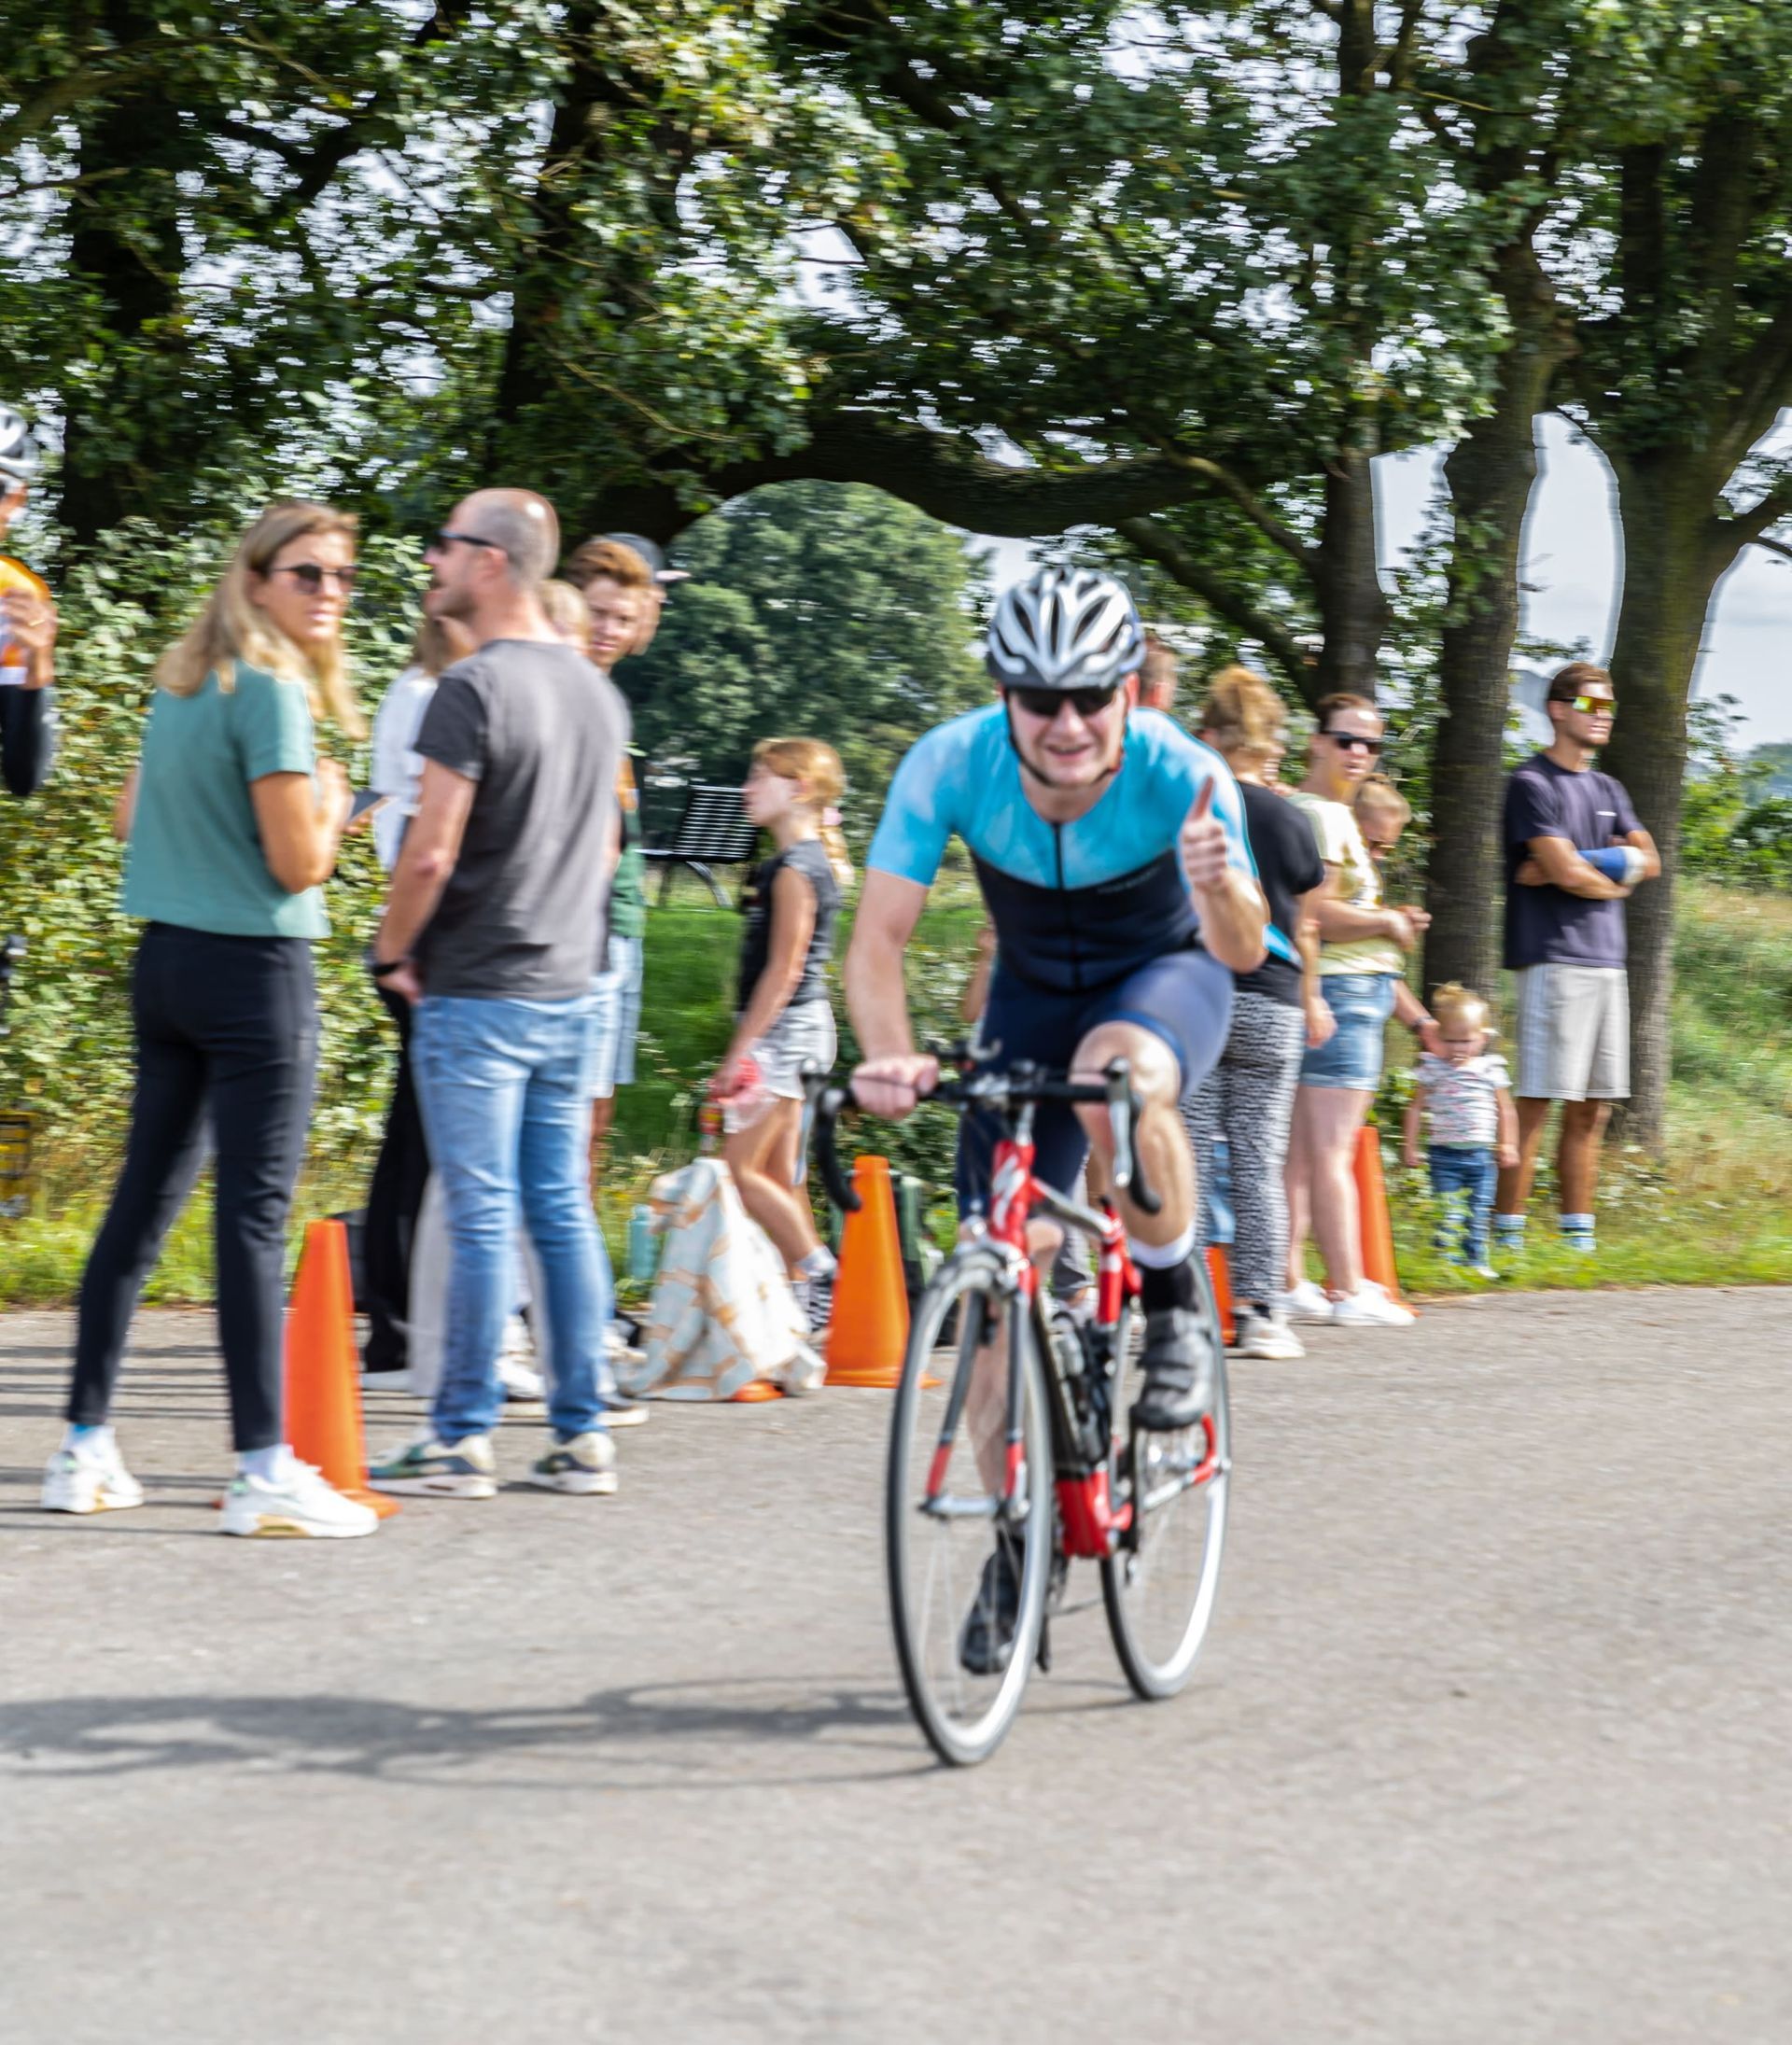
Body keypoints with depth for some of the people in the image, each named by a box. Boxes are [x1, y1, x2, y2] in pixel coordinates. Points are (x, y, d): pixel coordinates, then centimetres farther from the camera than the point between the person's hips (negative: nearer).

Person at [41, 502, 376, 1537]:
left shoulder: (181, 684, 12)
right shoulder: (272, 692, -14)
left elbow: (134, 816, 25)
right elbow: (299, 865, -17)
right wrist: (331, 804, 2)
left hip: (167, 957, 9)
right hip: (255, 970, -8)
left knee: (145, 1200, 12)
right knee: (255, 1217, -7)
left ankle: (88, 1449, 17)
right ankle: (265, 1471, -6)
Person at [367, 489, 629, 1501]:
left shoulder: (476, 687, -14)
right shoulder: (597, 689, 11)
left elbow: (431, 853, -17)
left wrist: (394, 951, -2)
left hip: (477, 995, -7)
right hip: (571, 990, 7)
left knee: (483, 1217, -4)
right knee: (564, 1210, 10)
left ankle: (464, 1439, 0)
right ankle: (584, 1435, 12)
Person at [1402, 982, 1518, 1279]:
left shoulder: (1491, 1070, 4)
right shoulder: (1431, 1068, 0)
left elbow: (1506, 1110, 13)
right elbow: (1416, 1108, 5)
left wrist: (1508, 1145, 9)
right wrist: (1411, 1146, 2)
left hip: (1481, 1154, 2)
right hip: (1445, 1154, -2)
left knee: (1478, 1213, 6)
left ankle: (1476, 1260, 14)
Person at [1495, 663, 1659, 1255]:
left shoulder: (1607, 789, 20)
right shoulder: (1532, 784, -4)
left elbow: (1649, 860, 7)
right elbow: (1565, 872, -15)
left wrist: (1583, 865, -8)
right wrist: (1616, 878, 4)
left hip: (1607, 962, 8)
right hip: (1553, 957, -8)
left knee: (1591, 1111, 7)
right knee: (1536, 1106, -10)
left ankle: (1578, 1237, 10)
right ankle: (1508, 1235, -10)